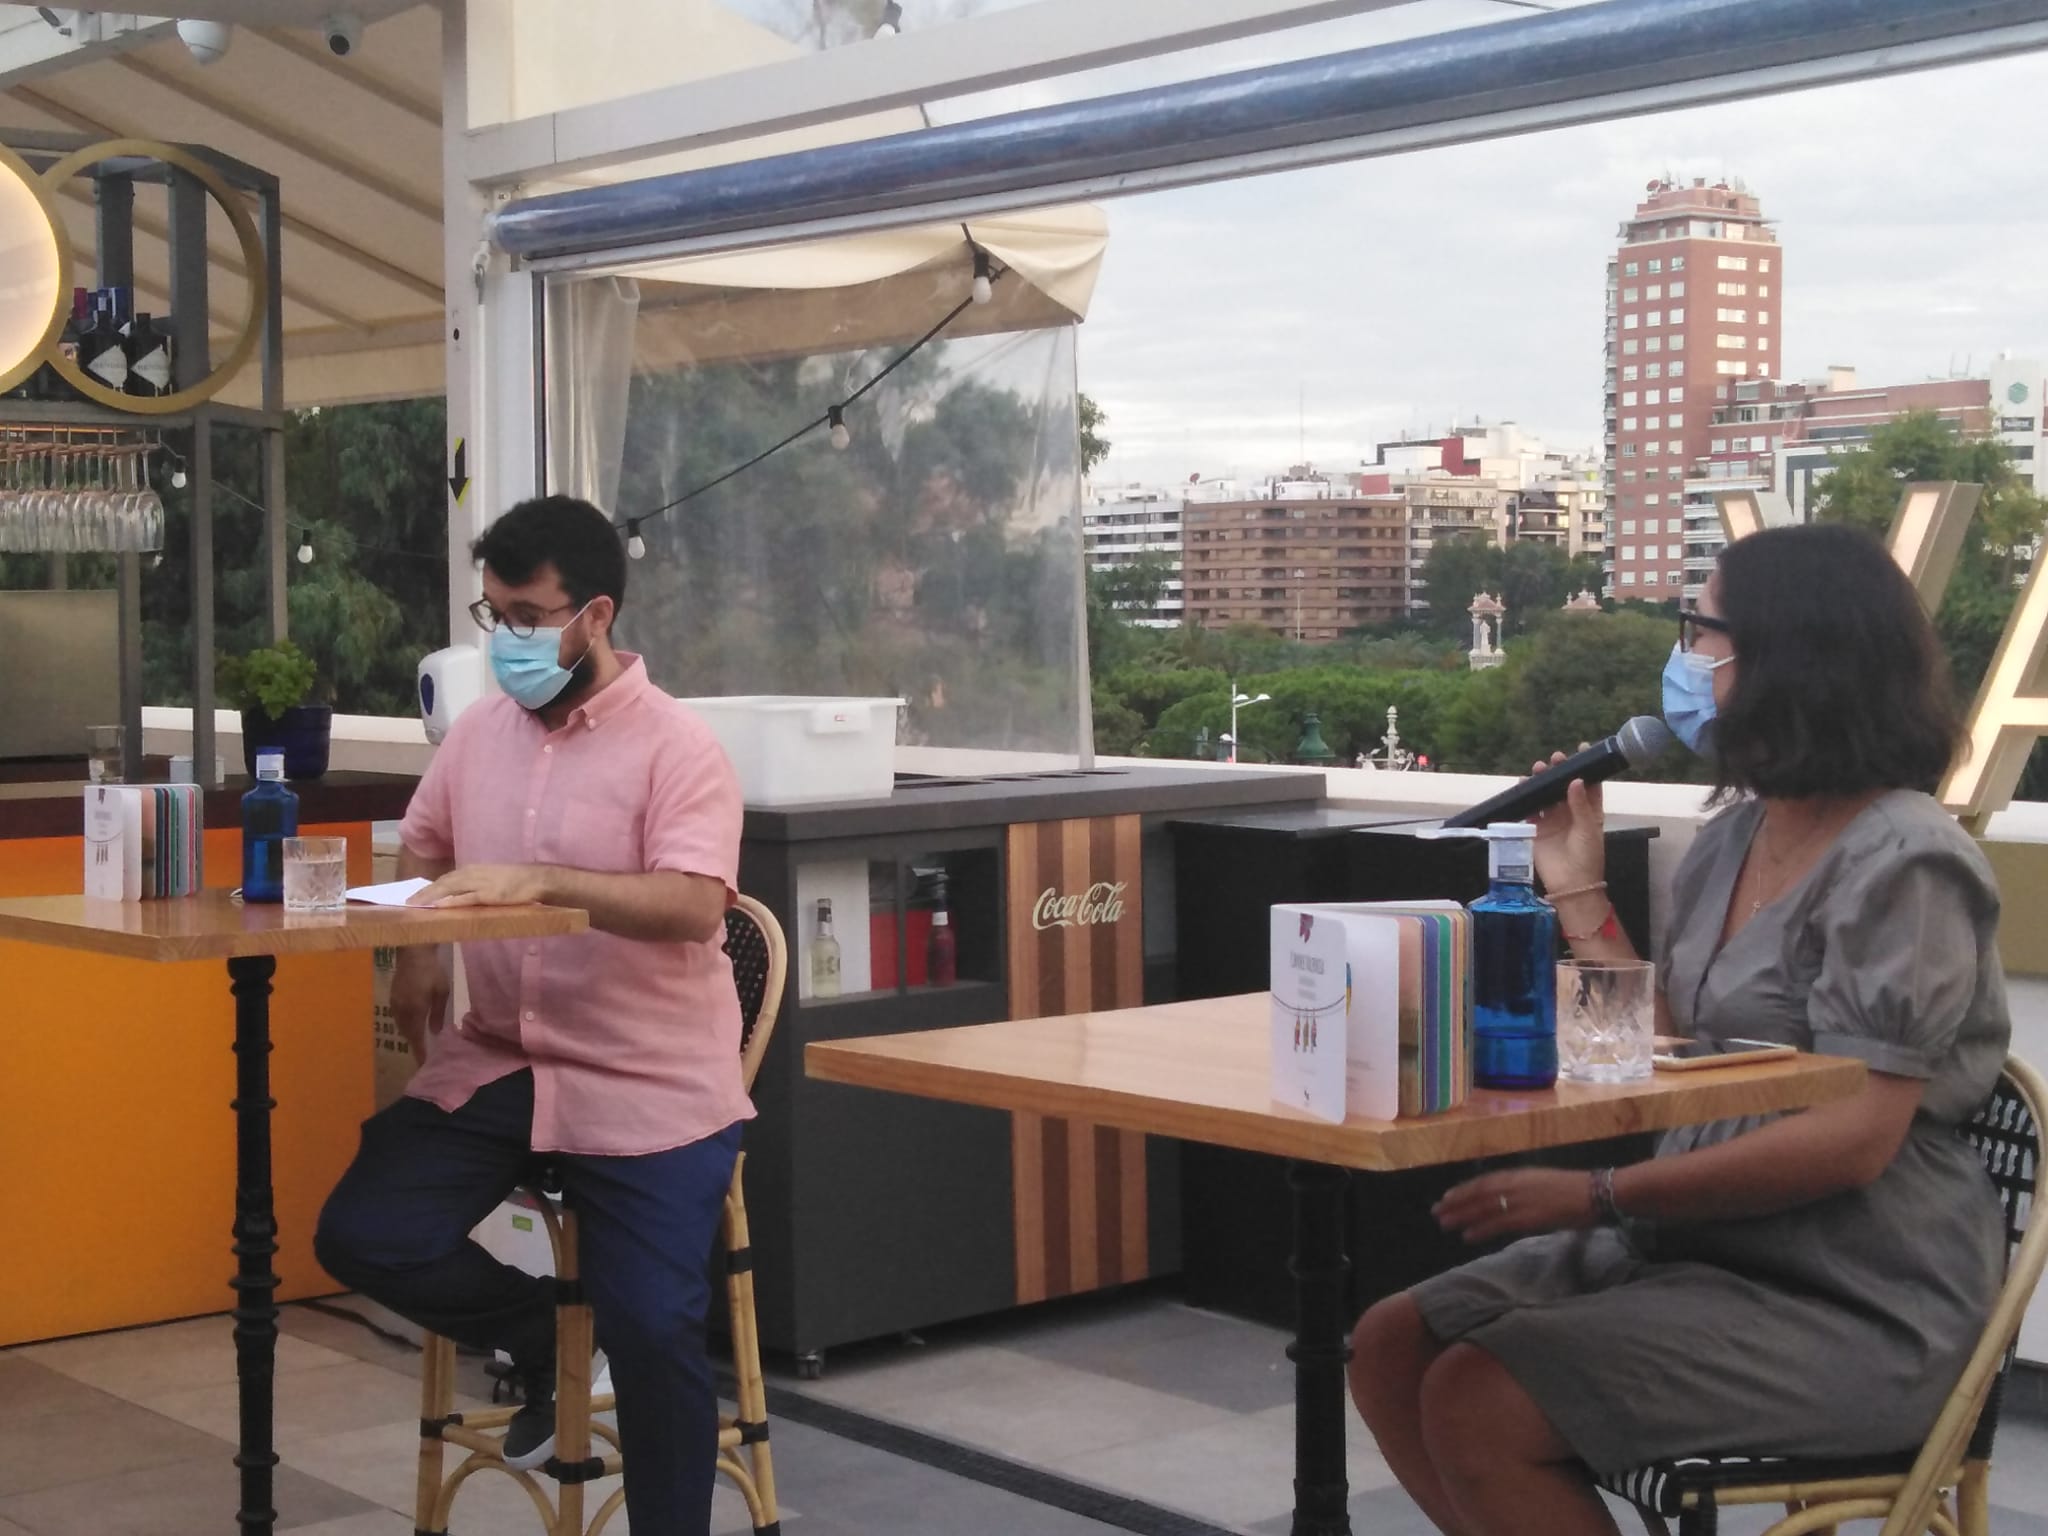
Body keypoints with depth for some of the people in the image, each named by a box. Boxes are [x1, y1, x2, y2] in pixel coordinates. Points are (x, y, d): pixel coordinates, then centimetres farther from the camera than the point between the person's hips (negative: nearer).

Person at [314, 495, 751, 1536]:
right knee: (363, 1237, -9)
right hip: (494, 1065, 6)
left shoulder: (675, 747, -12)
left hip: (647, 1088, -6)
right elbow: (421, 847, 23)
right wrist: (416, 954, 4)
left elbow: (694, 905, -25)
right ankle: (540, 1338, 17)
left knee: (652, 1333, -13)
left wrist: (538, 881, -35)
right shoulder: (478, 731, 7)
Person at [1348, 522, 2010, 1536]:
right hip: (1703, 1245, 9)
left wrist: (1598, 1199, -25)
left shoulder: (1899, 864, -16)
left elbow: (1854, 1138, -23)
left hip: (1856, 1305, -9)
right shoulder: (1733, 839, 10)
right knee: (1390, 1350, 2)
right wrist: (1578, 893, 10)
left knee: (1478, 1408, -21)